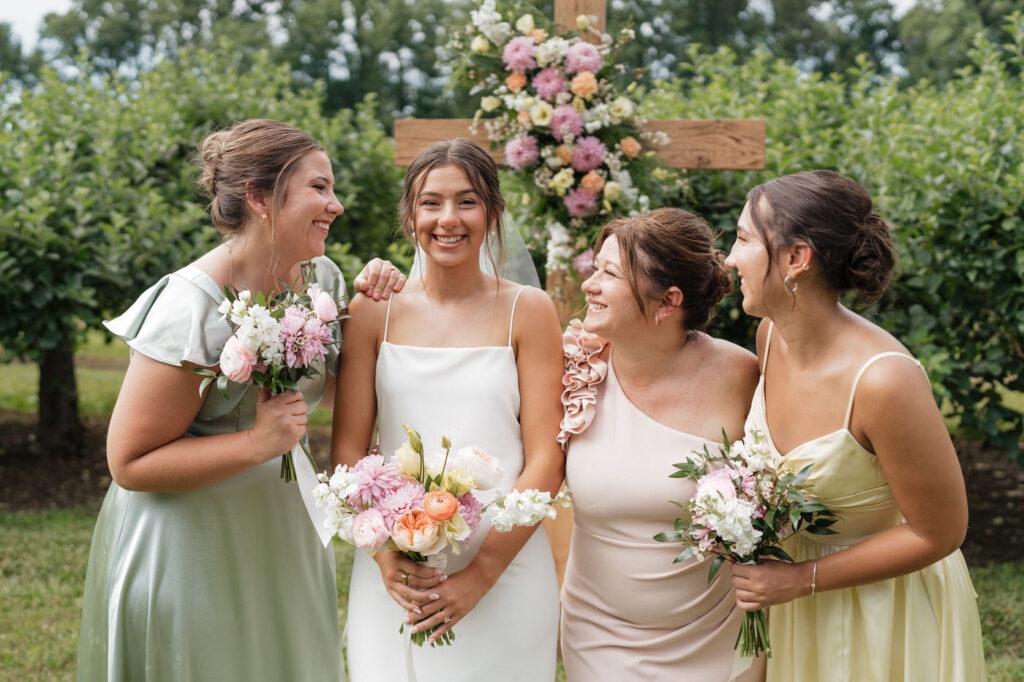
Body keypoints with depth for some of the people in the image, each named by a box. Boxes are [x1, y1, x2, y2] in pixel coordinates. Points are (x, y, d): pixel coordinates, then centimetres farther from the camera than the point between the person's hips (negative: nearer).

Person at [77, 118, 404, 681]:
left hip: (282, 534, 7)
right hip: (192, 547, -7)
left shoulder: (321, 278, -3)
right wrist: (258, 444, -27)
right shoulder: (192, 309, -24)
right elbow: (130, 463, -20)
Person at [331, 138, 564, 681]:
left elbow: (545, 461, -5)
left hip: (505, 571, -1)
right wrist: (385, 554, -12)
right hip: (394, 574, 1)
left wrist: (480, 573, -13)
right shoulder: (373, 311, 3)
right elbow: (347, 449, 3)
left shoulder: (527, 311, -2)